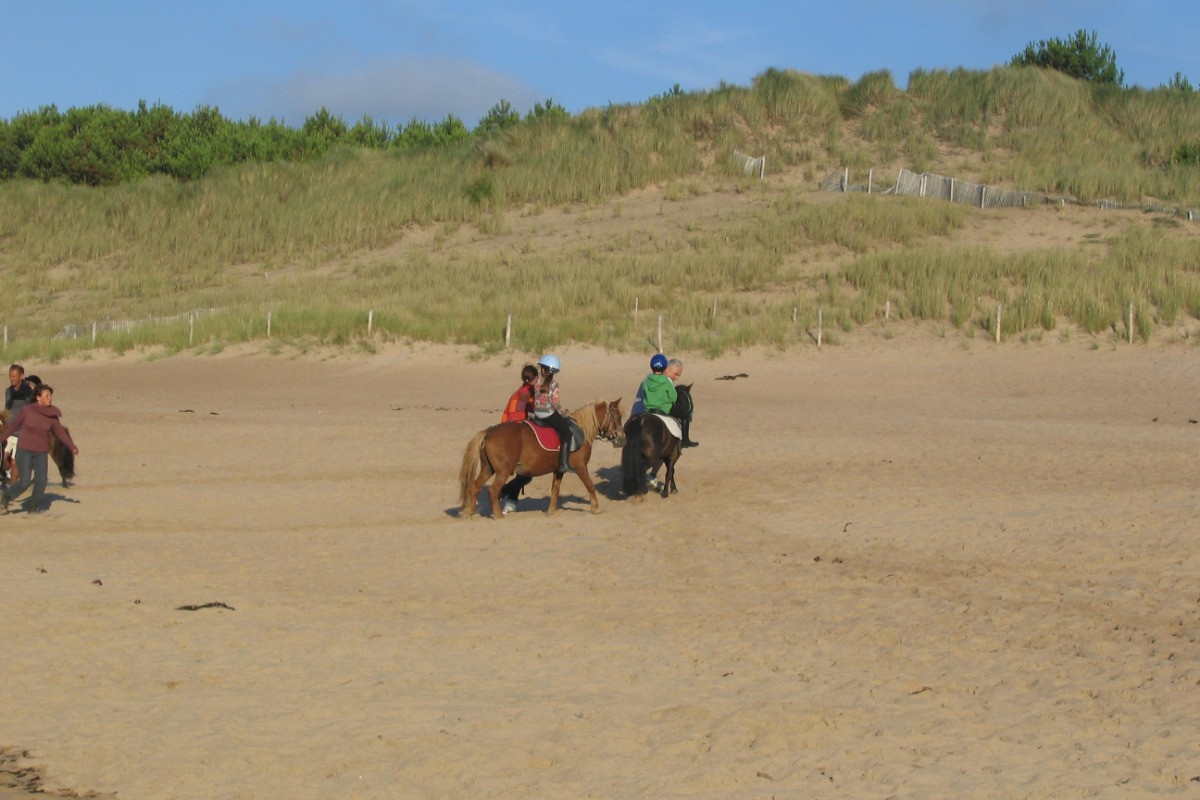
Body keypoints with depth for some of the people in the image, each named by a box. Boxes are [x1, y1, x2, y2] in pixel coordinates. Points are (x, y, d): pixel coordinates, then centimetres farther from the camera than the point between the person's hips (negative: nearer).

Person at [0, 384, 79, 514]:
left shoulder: (52, 415, 0)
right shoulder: (27, 411, -7)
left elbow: (60, 432, 2)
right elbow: (13, 426, 4)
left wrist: (72, 446, -7)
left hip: (41, 453, 3)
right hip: (24, 450, -3)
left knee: (41, 481, -6)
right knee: (24, 482, -9)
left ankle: (34, 506, 14)